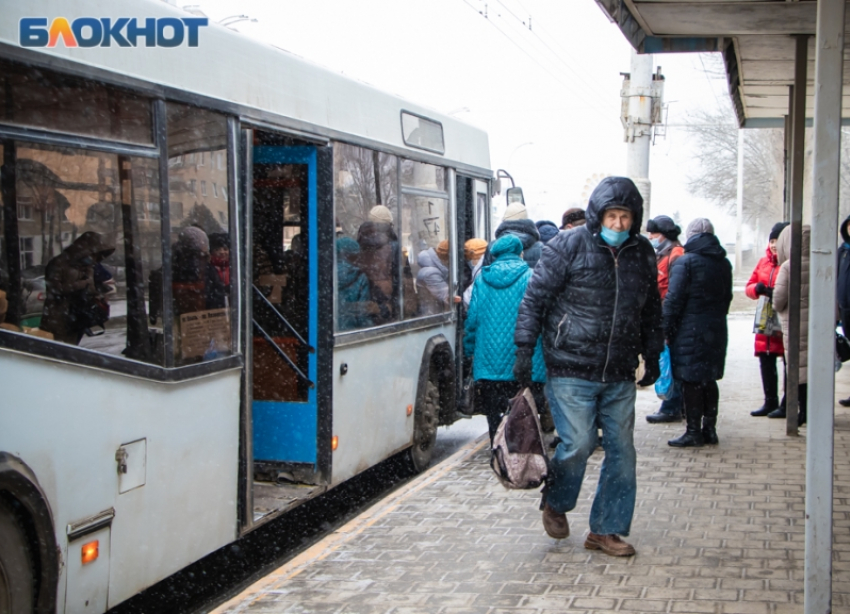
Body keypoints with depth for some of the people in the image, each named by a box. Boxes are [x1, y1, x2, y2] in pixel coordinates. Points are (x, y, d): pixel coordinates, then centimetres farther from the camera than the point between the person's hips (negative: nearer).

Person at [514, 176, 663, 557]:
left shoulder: (642, 254, 9)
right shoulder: (568, 247, -7)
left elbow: (651, 311, 21)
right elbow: (535, 298, -5)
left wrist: (652, 357, 21)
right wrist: (525, 348, -10)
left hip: (619, 375, 5)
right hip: (571, 370, -5)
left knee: (622, 450, 5)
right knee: (578, 443, -7)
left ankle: (607, 530, 18)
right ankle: (555, 504, 22)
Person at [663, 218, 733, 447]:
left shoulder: (685, 262, -10)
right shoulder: (724, 263, 10)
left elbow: (674, 299, -13)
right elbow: (727, 297, 17)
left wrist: (666, 329, -8)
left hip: (690, 331, -6)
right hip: (716, 331, 6)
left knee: (691, 381, -2)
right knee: (709, 380, 13)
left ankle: (693, 432, 0)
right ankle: (709, 429, 17)